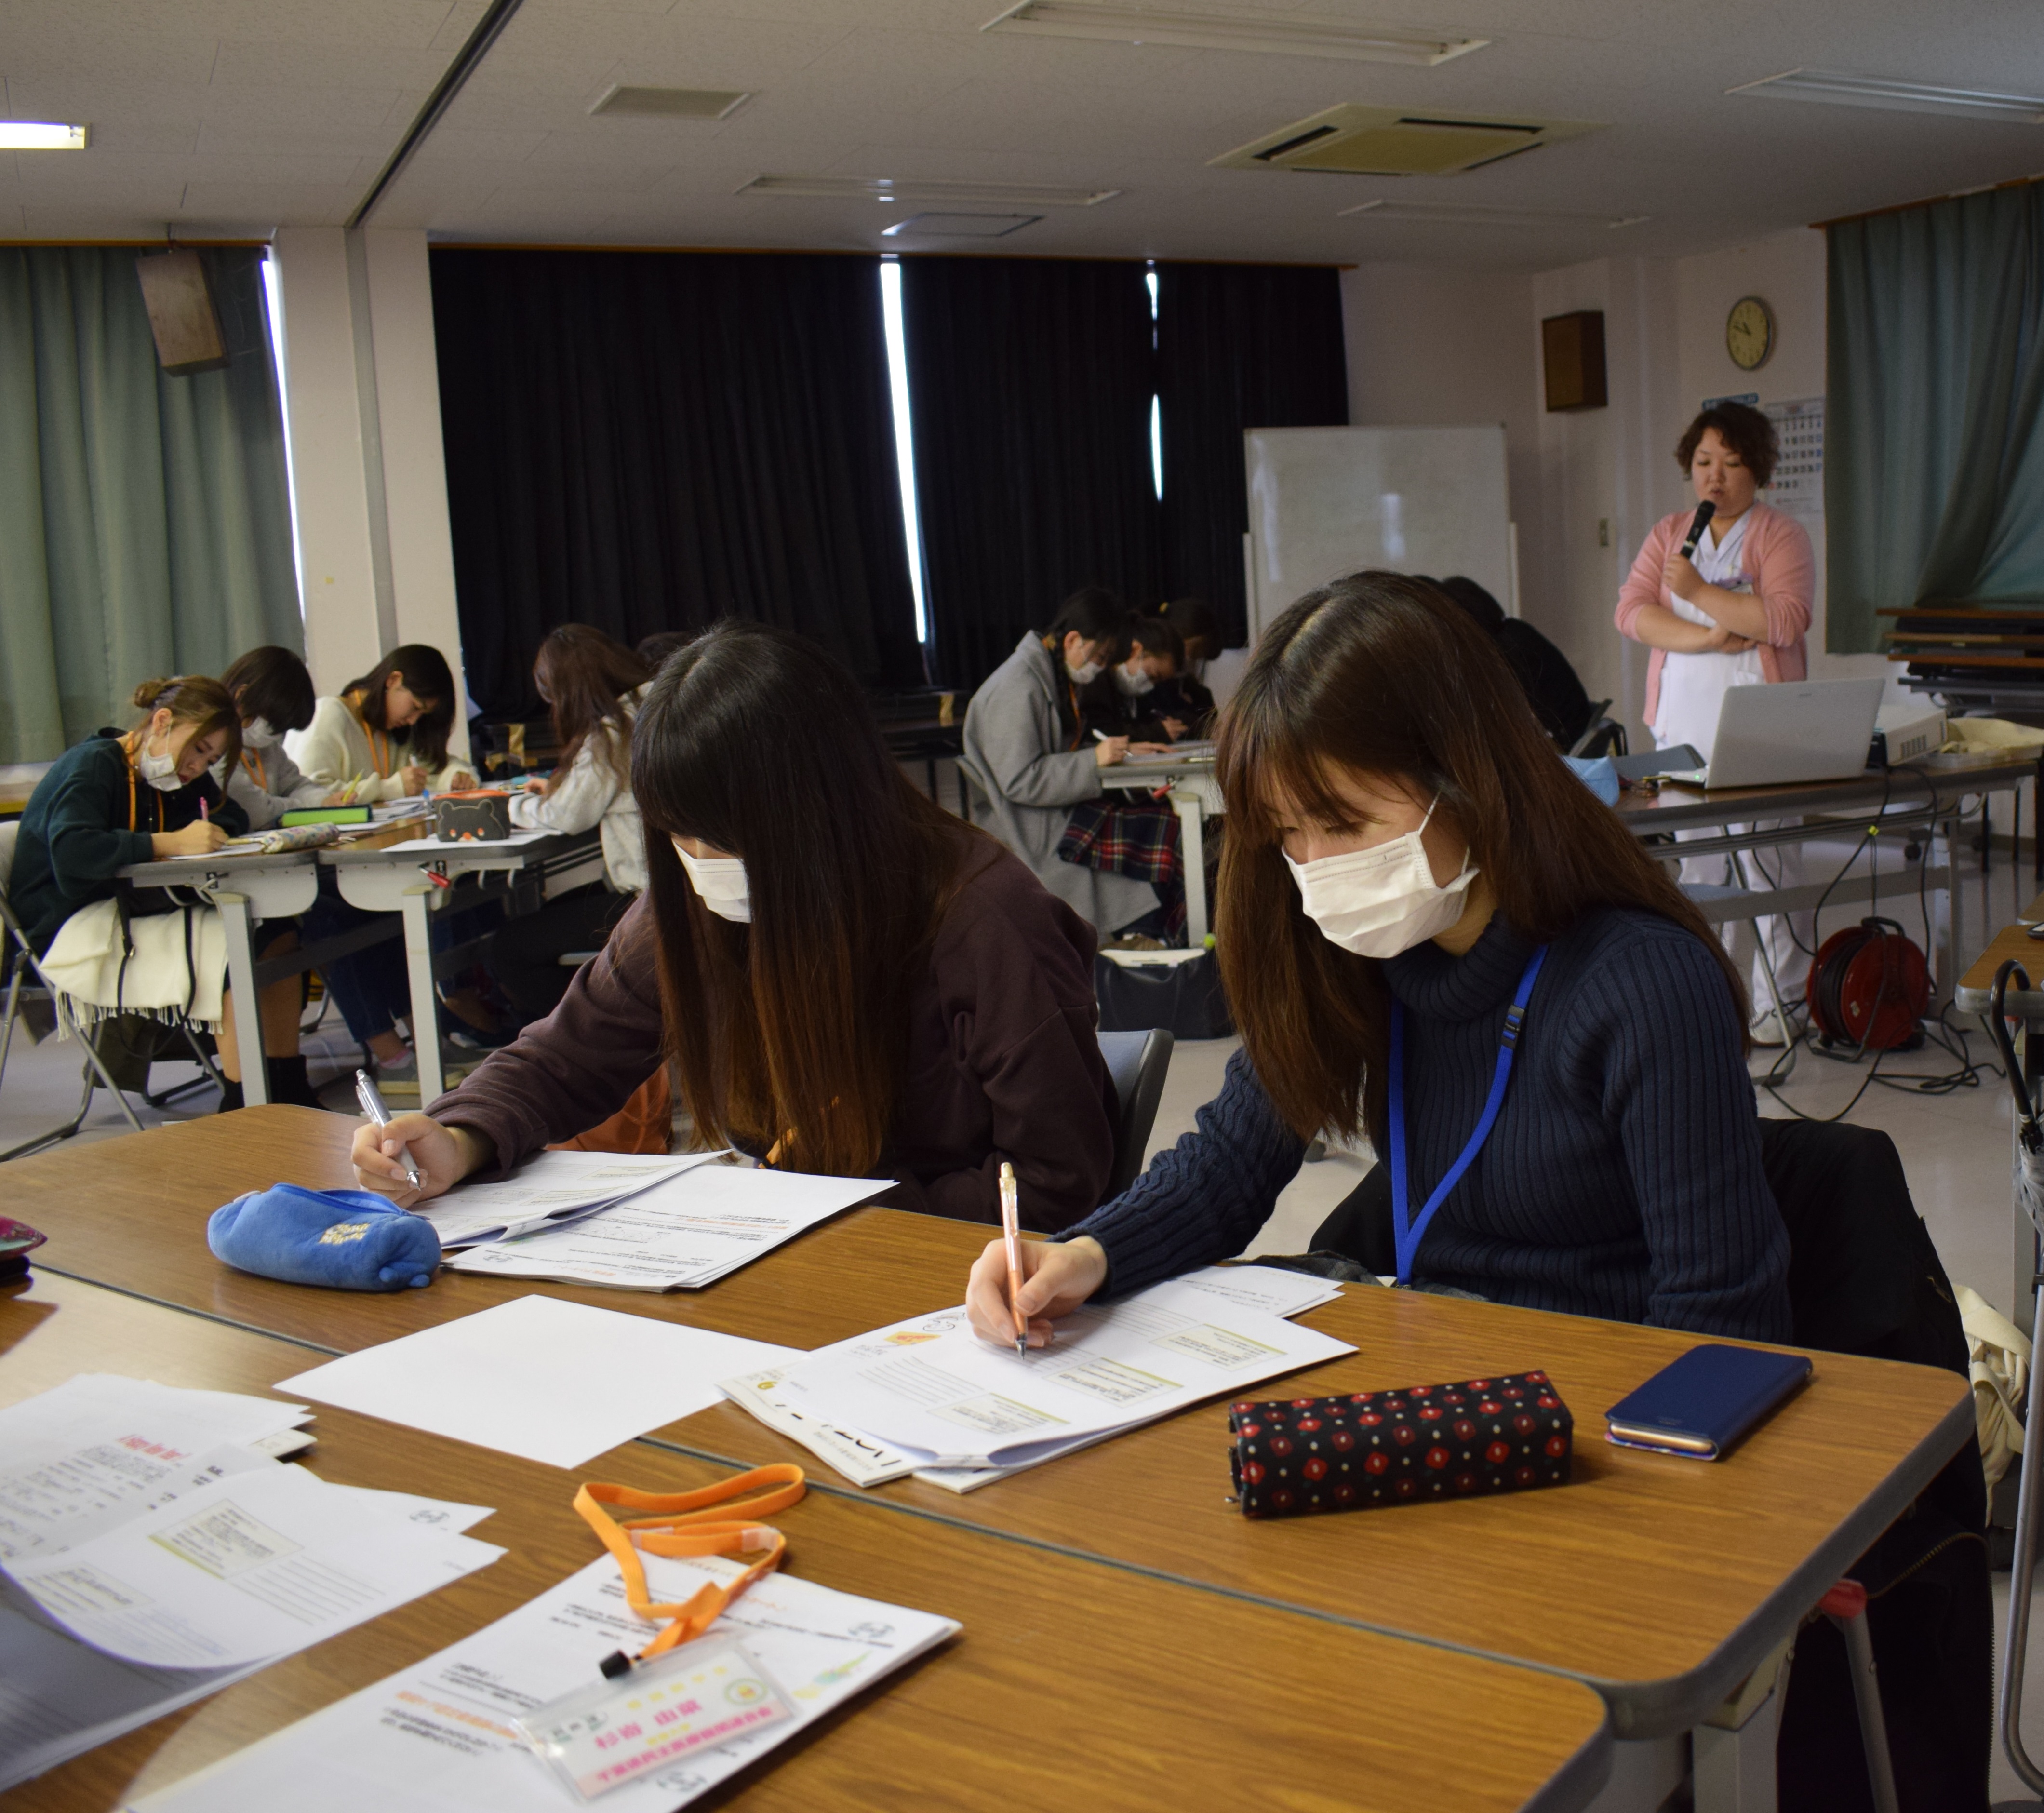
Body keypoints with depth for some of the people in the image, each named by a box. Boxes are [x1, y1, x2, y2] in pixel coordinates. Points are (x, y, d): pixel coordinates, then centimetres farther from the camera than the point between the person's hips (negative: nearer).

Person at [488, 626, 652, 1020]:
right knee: (544, 917, 26)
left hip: (646, 898, -10)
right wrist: (556, 790, 20)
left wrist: (512, 805, 7)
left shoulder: (610, 732, -17)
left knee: (509, 950, -3)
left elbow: (569, 817, -11)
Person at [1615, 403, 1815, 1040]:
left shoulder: (1780, 535, 1)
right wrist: (1707, 637, -12)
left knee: (1771, 862, -5)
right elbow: (1631, 611, 0)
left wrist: (1699, 593, -15)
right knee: (1695, 863, 6)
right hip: (1683, 726, 4)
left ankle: (1776, 1002, 3)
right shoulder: (1668, 534, 13)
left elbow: (1786, 619, -13)